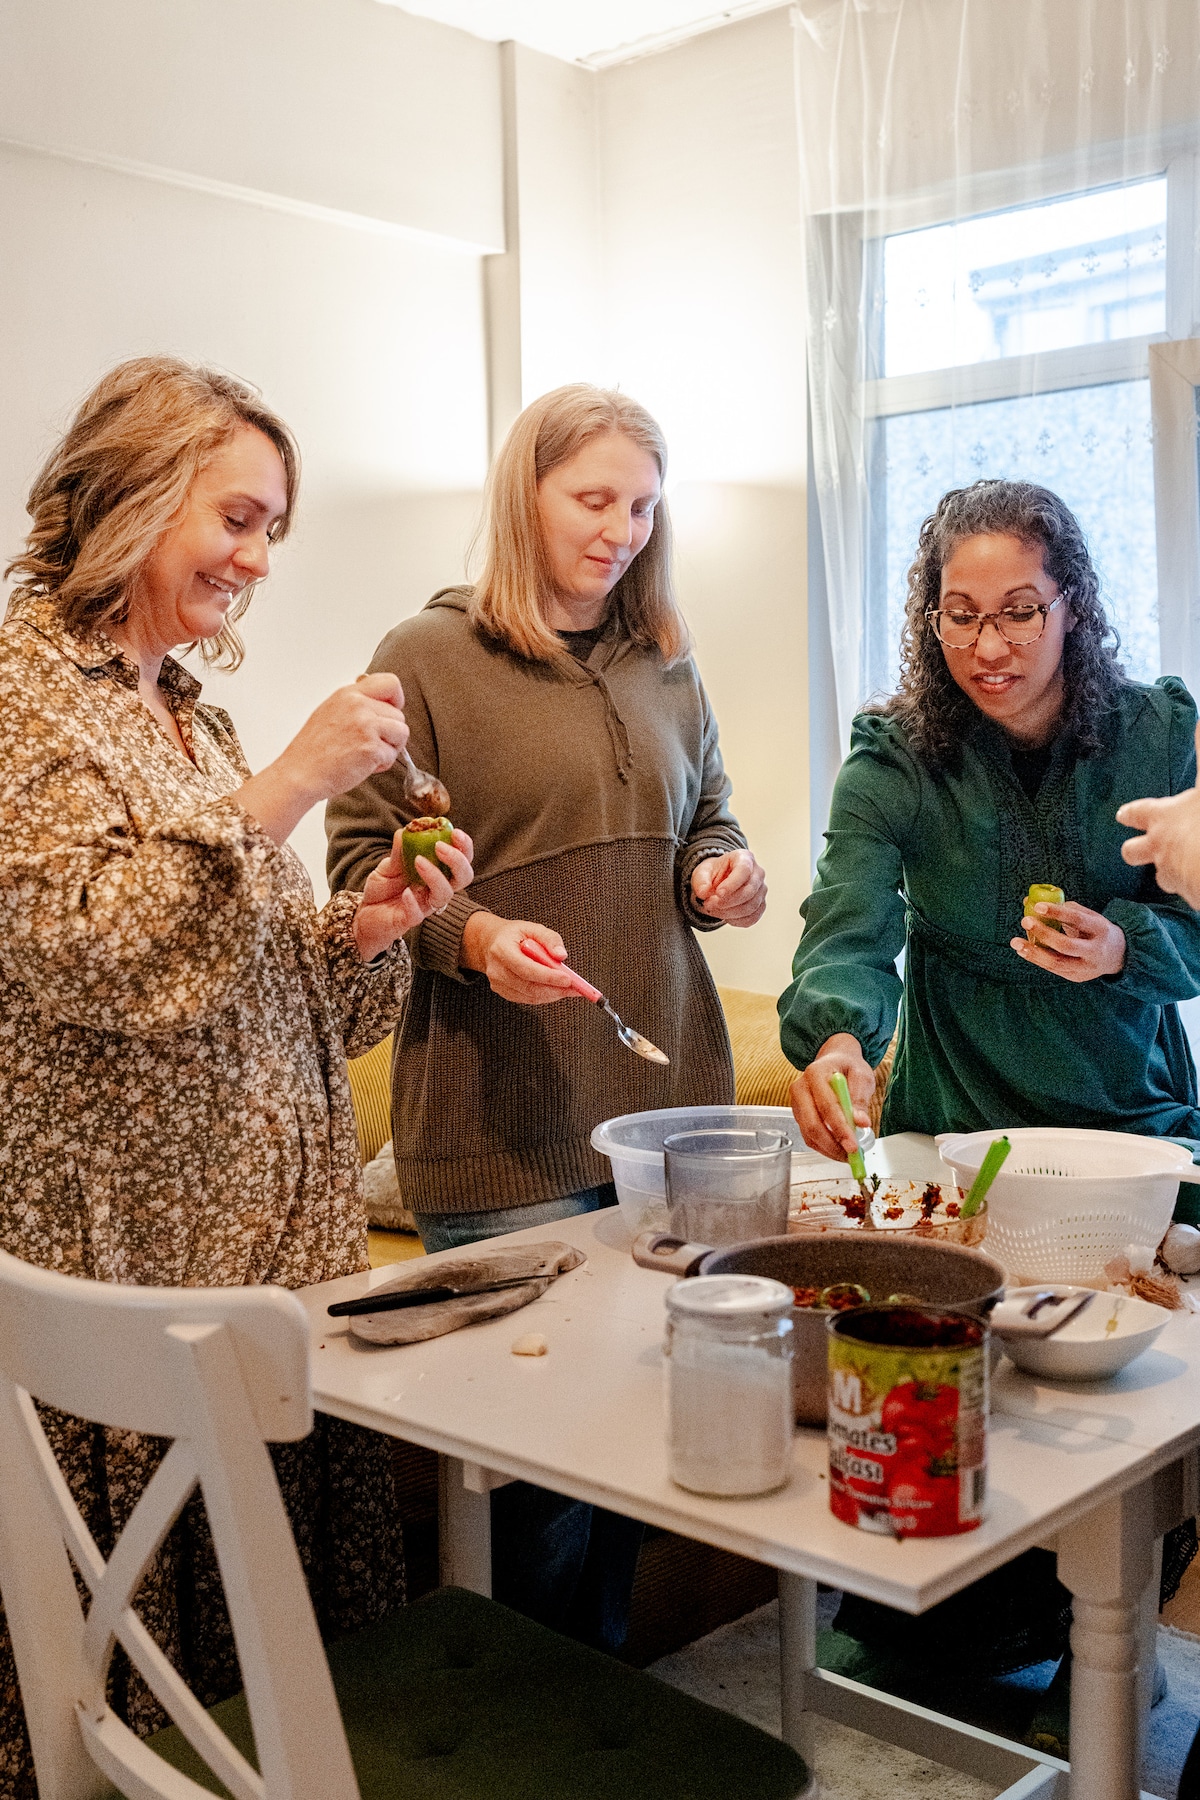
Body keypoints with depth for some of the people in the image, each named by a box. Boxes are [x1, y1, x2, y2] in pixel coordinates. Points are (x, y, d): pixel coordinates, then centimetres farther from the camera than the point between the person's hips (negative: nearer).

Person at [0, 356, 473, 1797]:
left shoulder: (189, 709, 17)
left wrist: (362, 926, 1)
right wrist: (283, 790, -21)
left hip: (274, 1244, 8)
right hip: (132, 1267, -7)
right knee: (148, 1651, 3)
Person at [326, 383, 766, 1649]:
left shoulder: (665, 667, 16)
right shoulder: (425, 658, -1)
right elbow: (363, 864, -3)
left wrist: (724, 873, 3)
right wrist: (475, 936, -20)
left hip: (668, 1101, 5)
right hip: (505, 1117, -5)